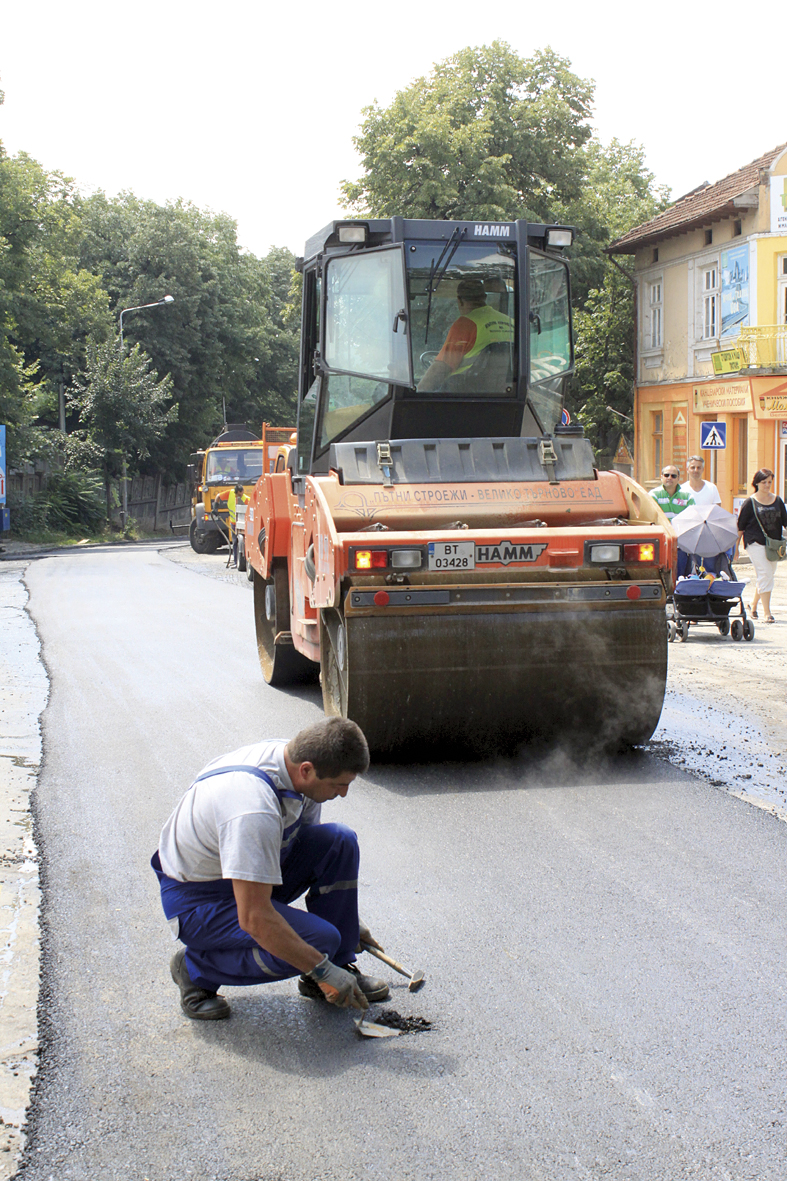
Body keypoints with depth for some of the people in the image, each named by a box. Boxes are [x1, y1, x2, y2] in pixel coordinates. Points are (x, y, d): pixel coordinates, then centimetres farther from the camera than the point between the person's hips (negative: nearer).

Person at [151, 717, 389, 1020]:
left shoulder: (294, 757, -9)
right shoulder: (254, 810, -37)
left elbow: (313, 848, 11)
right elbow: (254, 918, -35)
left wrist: (348, 921, 16)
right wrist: (322, 971, -26)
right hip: (199, 900, -8)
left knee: (340, 841, -12)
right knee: (318, 940, -25)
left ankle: (340, 964, 4)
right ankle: (196, 967, -4)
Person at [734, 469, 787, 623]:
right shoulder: (750, 503, -4)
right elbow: (740, 526, 0)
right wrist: (736, 547, 0)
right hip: (755, 542, -5)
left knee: (768, 576, 10)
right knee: (765, 574, -14)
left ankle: (754, 604, 33)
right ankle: (767, 613, -12)